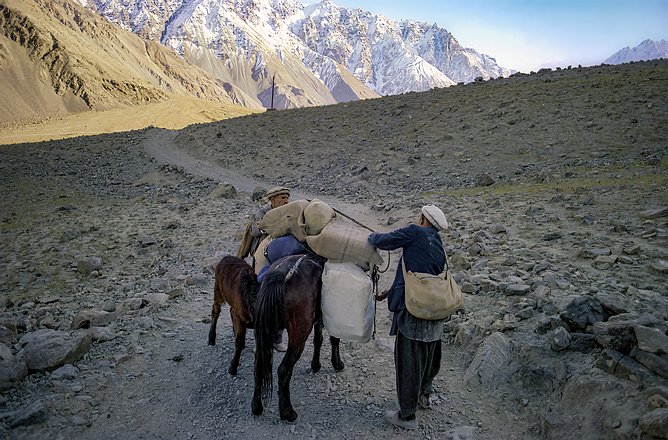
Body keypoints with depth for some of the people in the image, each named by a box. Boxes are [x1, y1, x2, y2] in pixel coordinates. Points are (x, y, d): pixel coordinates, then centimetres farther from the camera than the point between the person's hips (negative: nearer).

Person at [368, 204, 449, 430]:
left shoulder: (415, 232, -8)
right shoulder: (439, 248, 14)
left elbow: (384, 242, -5)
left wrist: (373, 235, 19)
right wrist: (390, 291, 28)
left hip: (412, 311, -7)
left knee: (408, 363, 5)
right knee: (428, 358, 25)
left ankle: (407, 415, 17)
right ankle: (424, 396, 46)